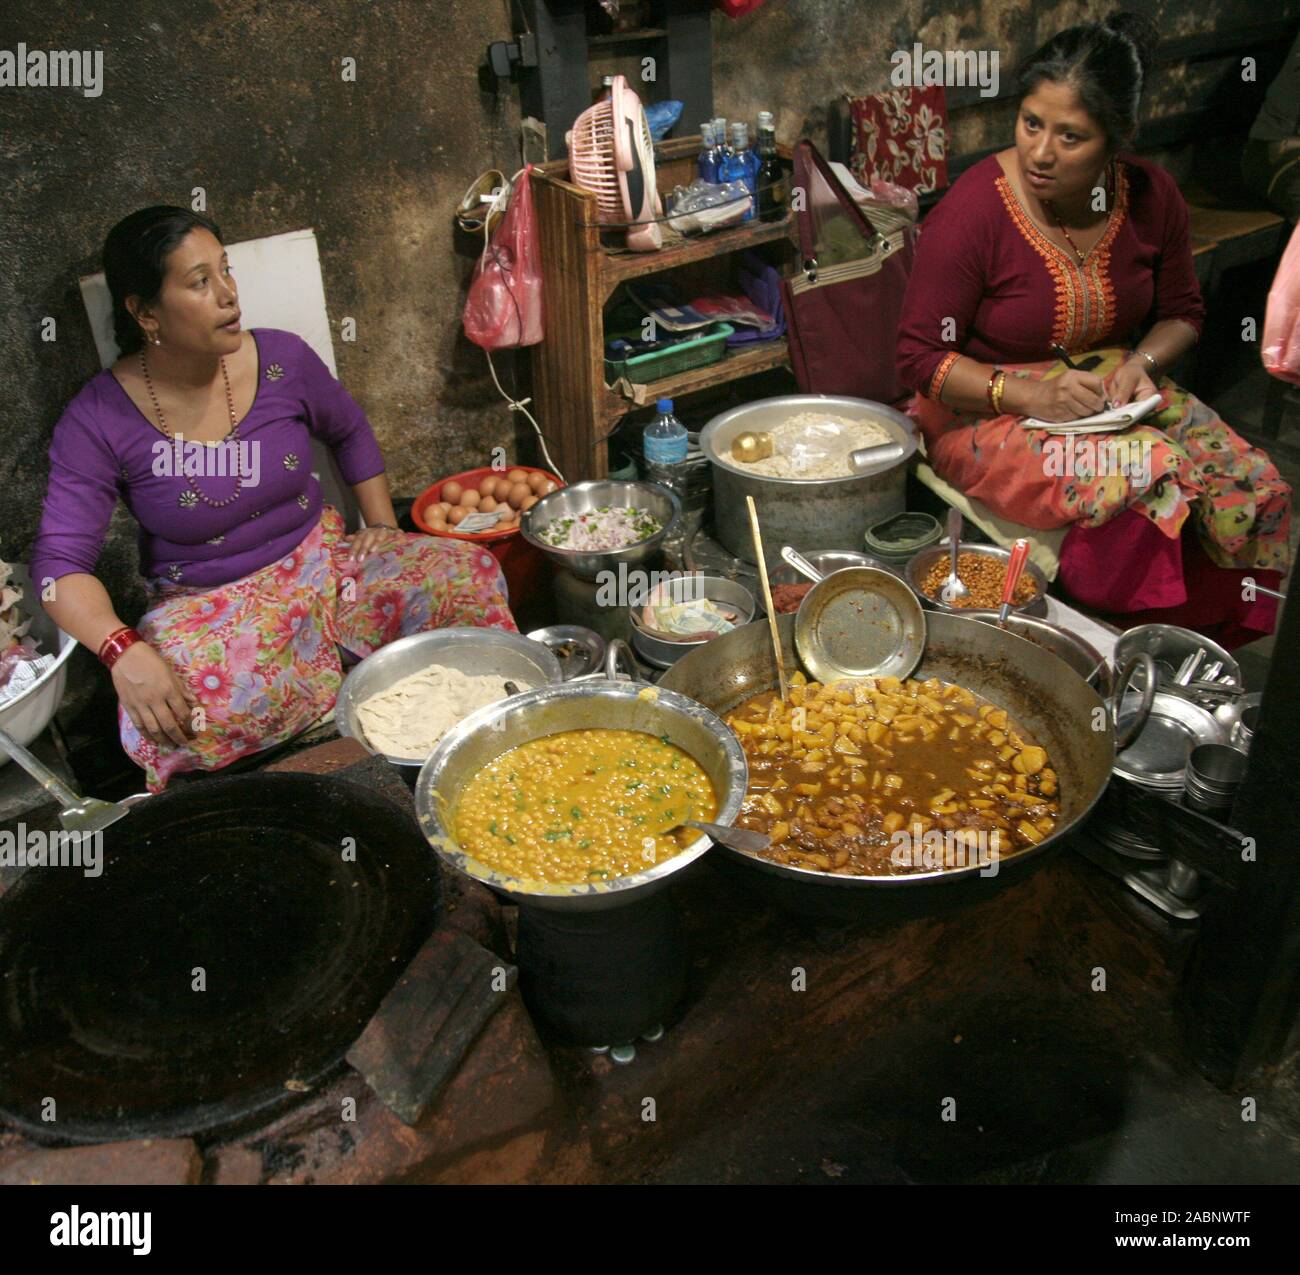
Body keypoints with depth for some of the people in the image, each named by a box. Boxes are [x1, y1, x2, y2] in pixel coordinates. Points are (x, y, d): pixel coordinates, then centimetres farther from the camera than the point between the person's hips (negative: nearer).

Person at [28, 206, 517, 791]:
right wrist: (124, 652, -32)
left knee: (467, 574, -22)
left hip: (320, 561, 2)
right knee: (167, 720, -35)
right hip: (205, 605, -2)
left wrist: (383, 528, 4)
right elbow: (59, 562, -15)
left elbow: (351, 432, 14)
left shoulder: (282, 358, -6)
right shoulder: (99, 421, -14)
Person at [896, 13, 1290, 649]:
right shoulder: (972, 210, -16)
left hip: (1115, 397, 6)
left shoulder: (1150, 196, -1)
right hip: (988, 413, -5)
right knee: (1147, 481, -30)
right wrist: (1029, 394, -26)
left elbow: (1182, 311, 14)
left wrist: (1143, 363, -9)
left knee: (1256, 487, -14)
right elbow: (920, 357, -13)